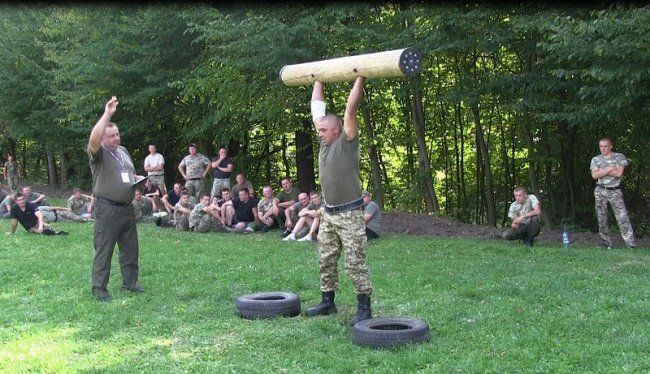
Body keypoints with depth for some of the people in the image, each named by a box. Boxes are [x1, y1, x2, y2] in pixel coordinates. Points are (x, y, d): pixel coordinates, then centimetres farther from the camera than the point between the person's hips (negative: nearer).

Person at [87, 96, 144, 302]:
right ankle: (99, 288, 5)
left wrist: (138, 178, 4)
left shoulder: (123, 151, 13)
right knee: (104, 250, -2)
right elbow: (93, 139, -33)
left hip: (127, 208, 7)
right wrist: (107, 114, -35)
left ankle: (130, 282, 26)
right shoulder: (98, 153, -10)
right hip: (107, 209, -7)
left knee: (130, 248, 14)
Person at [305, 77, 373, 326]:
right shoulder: (325, 142, 9)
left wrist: (360, 78, -17)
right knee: (326, 262, 13)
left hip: (350, 214, -8)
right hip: (328, 214, 8)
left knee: (355, 264, -4)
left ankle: (364, 308, 3)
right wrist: (318, 80, 20)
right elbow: (317, 108, 15)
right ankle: (327, 302, 25)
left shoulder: (347, 142, -10)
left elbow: (351, 108, -19)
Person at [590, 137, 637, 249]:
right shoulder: (595, 159, 7)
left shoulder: (620, 157, 1)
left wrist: (601, 171, -8)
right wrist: (610, 169, -13)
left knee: (623, 218, -11)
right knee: (602, 219, 2)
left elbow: (619, 173, -13)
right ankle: (607, 244, 10)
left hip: (615, 191, -3)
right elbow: (594, 175, -8)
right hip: (600, 191, 3)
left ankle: (632, 245, -12)